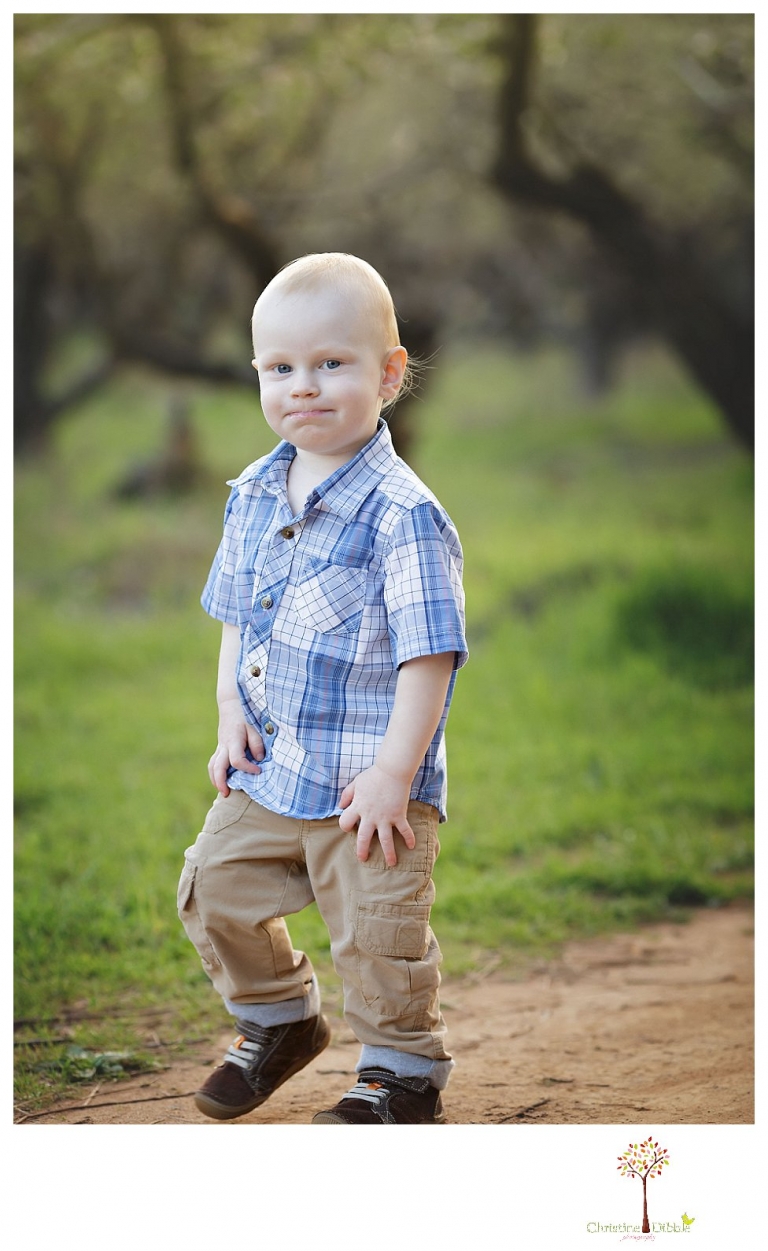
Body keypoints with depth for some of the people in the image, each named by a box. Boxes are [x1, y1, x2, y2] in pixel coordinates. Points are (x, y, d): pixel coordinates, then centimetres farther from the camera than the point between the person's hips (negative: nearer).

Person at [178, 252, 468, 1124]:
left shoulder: (401, 514, -19)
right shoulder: (254, 496, 4)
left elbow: (428, 656, -19)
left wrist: (394, 774, -20)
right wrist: (231, 719, 2)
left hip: (369, 785, -7)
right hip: (268, 767, 7)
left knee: (377, 935, 0)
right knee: (215, 889, 15)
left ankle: (403, 1075, 21)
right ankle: (278, 1020, 38)